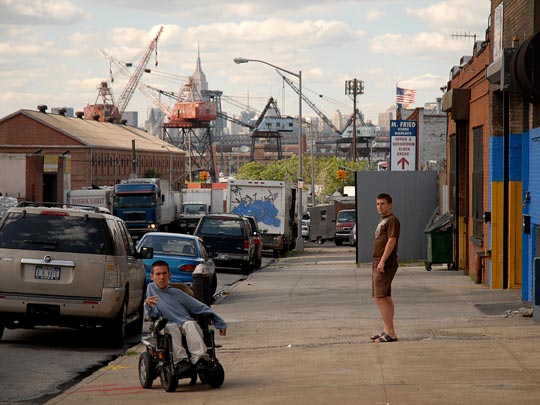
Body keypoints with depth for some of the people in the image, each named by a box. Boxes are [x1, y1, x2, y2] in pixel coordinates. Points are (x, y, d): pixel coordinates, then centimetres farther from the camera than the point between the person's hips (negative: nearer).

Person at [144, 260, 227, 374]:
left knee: (190, 324, -33)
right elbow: (153, 314, 5)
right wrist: (148, 305, -19)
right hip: (167, 325, -1)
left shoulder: (177, 293, 21)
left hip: (186, 323, 1)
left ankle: (199, 359, -50)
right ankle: (180, 360, -52)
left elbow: (200, 307, 20)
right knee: (172, 328, -36)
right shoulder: (151, 289, 17)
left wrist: (220, 323, 16)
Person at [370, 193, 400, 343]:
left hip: (386, 264, -11)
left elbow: (391, 241, -19)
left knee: (380, 298, -16)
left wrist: (382, 261, -24)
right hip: (378, 264, 11)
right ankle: (388, 331, 18)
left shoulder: (392, 220, -11)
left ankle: (390, 333, -18)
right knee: (385, 298, 13)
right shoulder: (383, 221, 20)